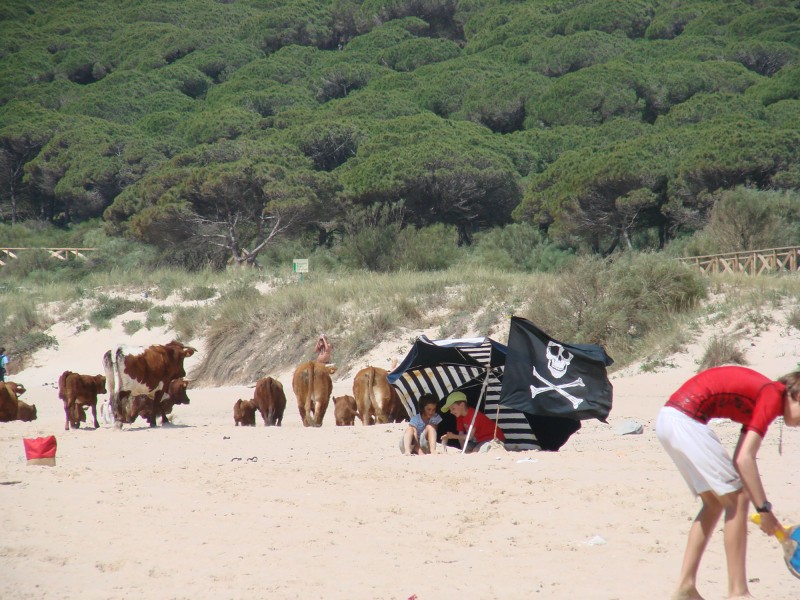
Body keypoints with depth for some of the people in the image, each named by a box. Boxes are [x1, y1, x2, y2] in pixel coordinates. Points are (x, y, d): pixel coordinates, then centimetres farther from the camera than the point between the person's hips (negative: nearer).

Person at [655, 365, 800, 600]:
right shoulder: (774, 396, -8)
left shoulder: (758, 397, 19)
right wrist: (764, 509, -10)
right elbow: (745, 459, -14)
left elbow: (739, 461, 18)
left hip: (667, 417, 10)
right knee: (737, 500, -4)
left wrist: (760, 506, 14)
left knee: (715, 501, 16)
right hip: (685, 420, -10)